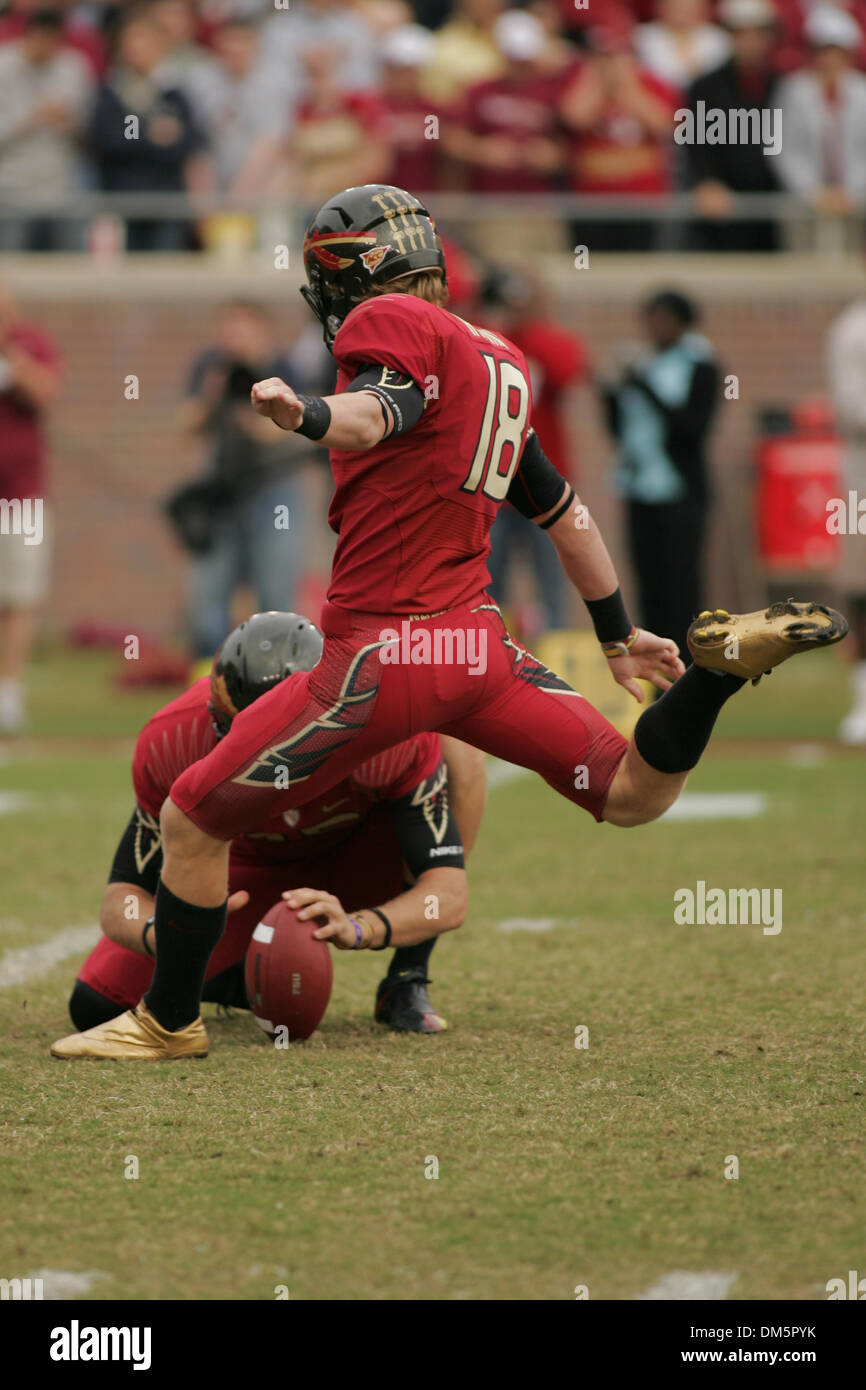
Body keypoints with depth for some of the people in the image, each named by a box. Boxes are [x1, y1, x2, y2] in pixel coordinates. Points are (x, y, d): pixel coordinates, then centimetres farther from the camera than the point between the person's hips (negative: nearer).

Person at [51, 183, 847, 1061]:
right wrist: (618, 636, 38)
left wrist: (308, 415, -50)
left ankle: (170, 1021, 11)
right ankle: (725, 662, -4)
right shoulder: (495, 362, 19)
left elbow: (377, 412, -28)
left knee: (191, 821, 3)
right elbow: (565, 513, 28)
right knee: (634, 795, 17)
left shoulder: (391, 323, -5)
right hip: (479, 645, 8)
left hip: (384, 652, -8)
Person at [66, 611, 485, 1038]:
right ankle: (247, 978, 15)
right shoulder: (172, 743, -34)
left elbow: (449, 897, -40)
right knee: (96, 1007, -16)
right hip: (250, 872, 1)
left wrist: (357, 926, -60)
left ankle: (407, 985, -16)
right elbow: (121, 898, -26)